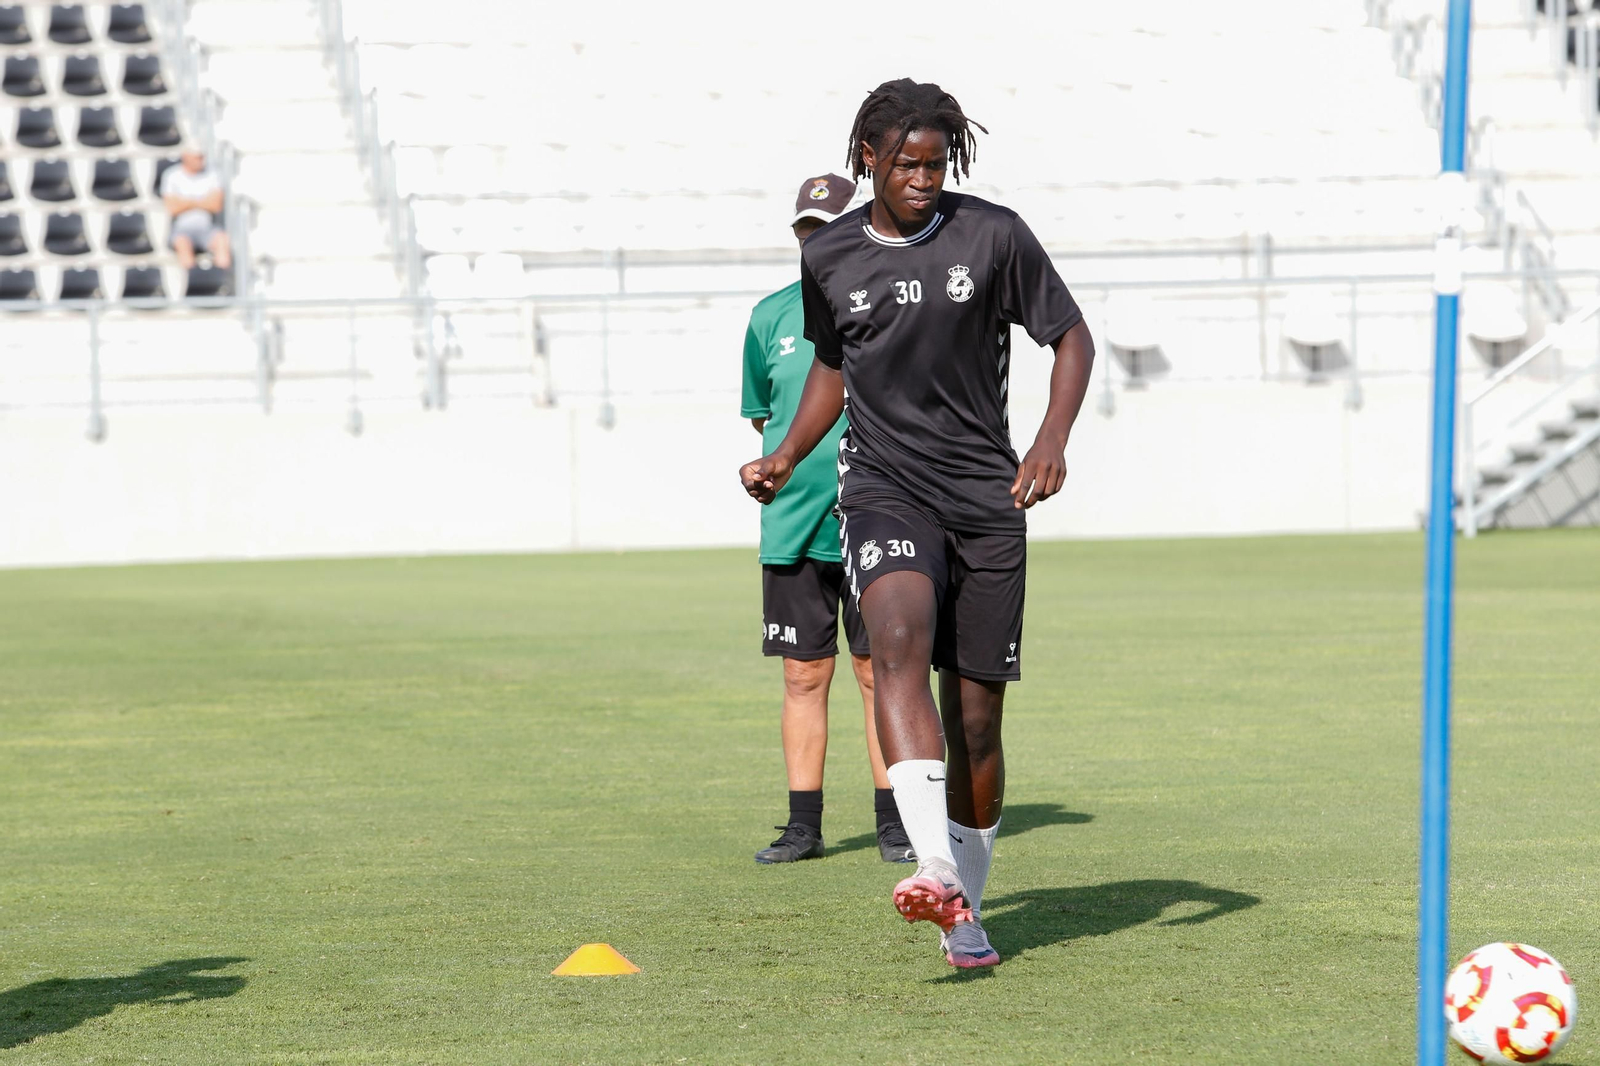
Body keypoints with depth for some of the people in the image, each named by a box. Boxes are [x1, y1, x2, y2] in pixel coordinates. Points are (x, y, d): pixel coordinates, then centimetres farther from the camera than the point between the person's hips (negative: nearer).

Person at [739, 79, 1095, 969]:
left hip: (986, 497, 0)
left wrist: (1053, 439, -10)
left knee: (977, 717, 2)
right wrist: (787, 458, 8)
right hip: (885, 493, 0)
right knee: (900, 639, -30)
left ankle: (966, 911, 22)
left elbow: (1073, 337, 6)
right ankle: (937, 872, -43)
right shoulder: (829, 259, 6)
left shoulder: (993, 236, -1)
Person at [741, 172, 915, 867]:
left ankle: (893, 825, 5)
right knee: (803, 675, 5)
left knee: (880, 673, -1)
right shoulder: (772, 316, 8)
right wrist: (804, 453, 10)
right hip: (792, 526, 3)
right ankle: (804, 826, 10)